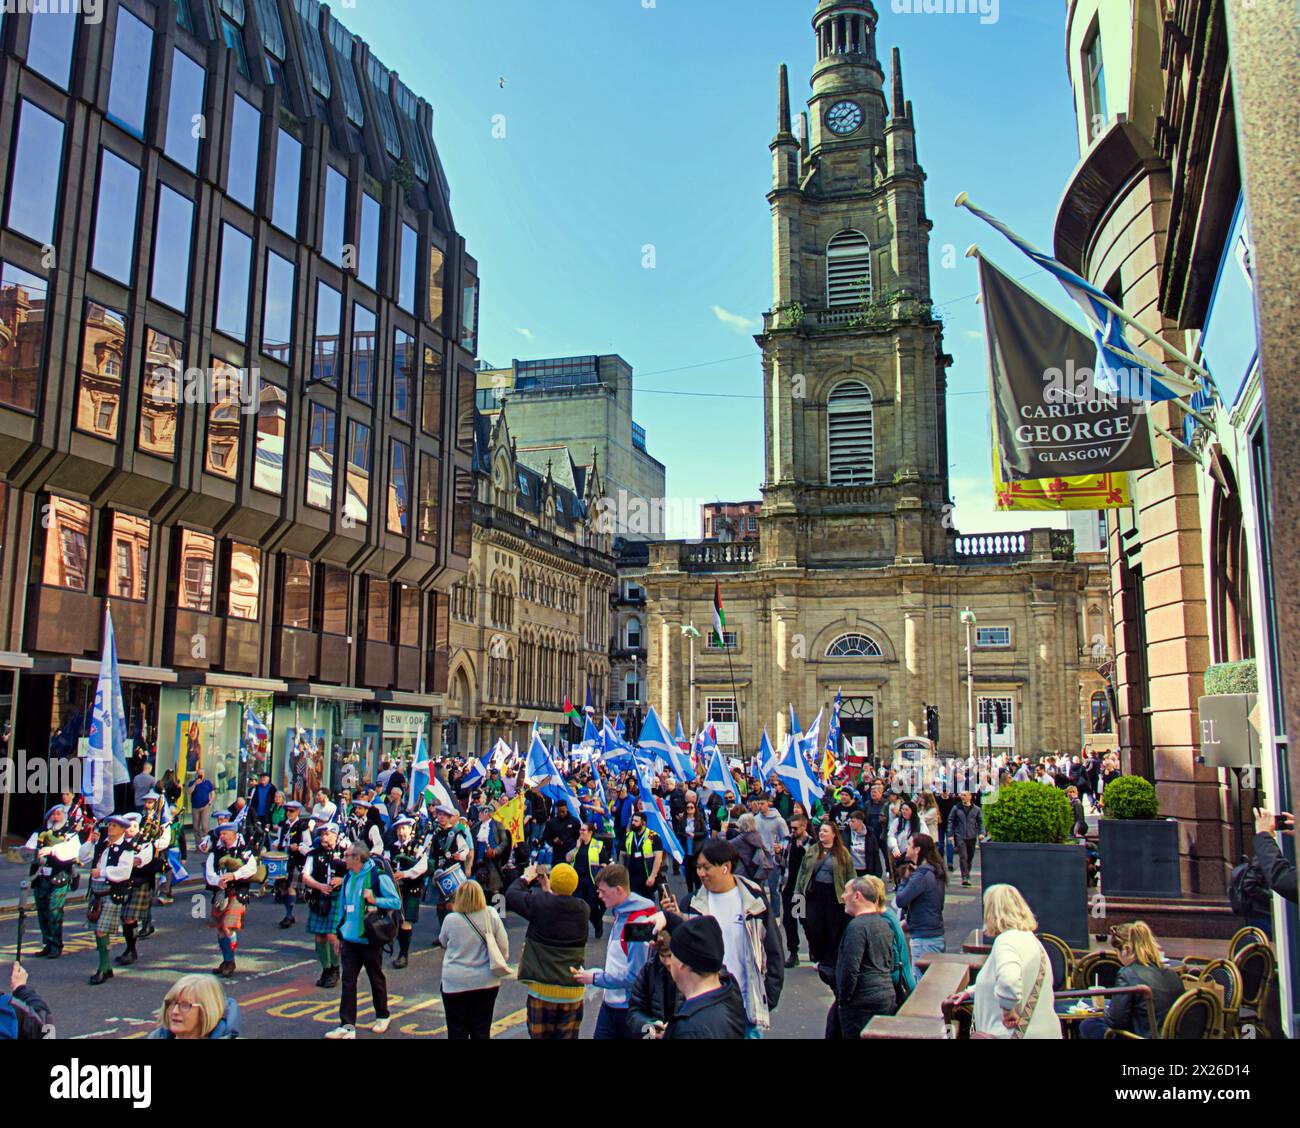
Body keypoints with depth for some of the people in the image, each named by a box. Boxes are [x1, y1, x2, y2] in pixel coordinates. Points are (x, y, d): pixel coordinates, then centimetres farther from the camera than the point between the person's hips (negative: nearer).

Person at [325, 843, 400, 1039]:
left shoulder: (378, 877, -13)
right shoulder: (348, 878, 8)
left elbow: (396, 902, -13)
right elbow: (344, 906, 17)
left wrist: (374, 900, -26)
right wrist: (340, 934, 16)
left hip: (370, 939, -5)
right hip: (350, 939, 5)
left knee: (376, 979, 10)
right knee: (348, 981, 1)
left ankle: (382, 1017, 28)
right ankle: (347, 1025, 4)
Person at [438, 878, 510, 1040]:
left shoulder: (450, 919, -12)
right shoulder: (492, 916, -9)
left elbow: (443, 942, 8)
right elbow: (504, 947, -3)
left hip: (455, 984, -2)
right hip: (487, 982, 2)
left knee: (457, 1032, 10)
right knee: (482, 1032, 12)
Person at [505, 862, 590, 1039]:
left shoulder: (539, 904, -15)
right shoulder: (583, 909, -4)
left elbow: (511, 895, 0)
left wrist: (525, 878, 15)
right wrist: (548, 892, 22)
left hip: (543, 987, -3)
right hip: (573, 989, 3)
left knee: (541, 1035, 11)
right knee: (568, 1035, 12)